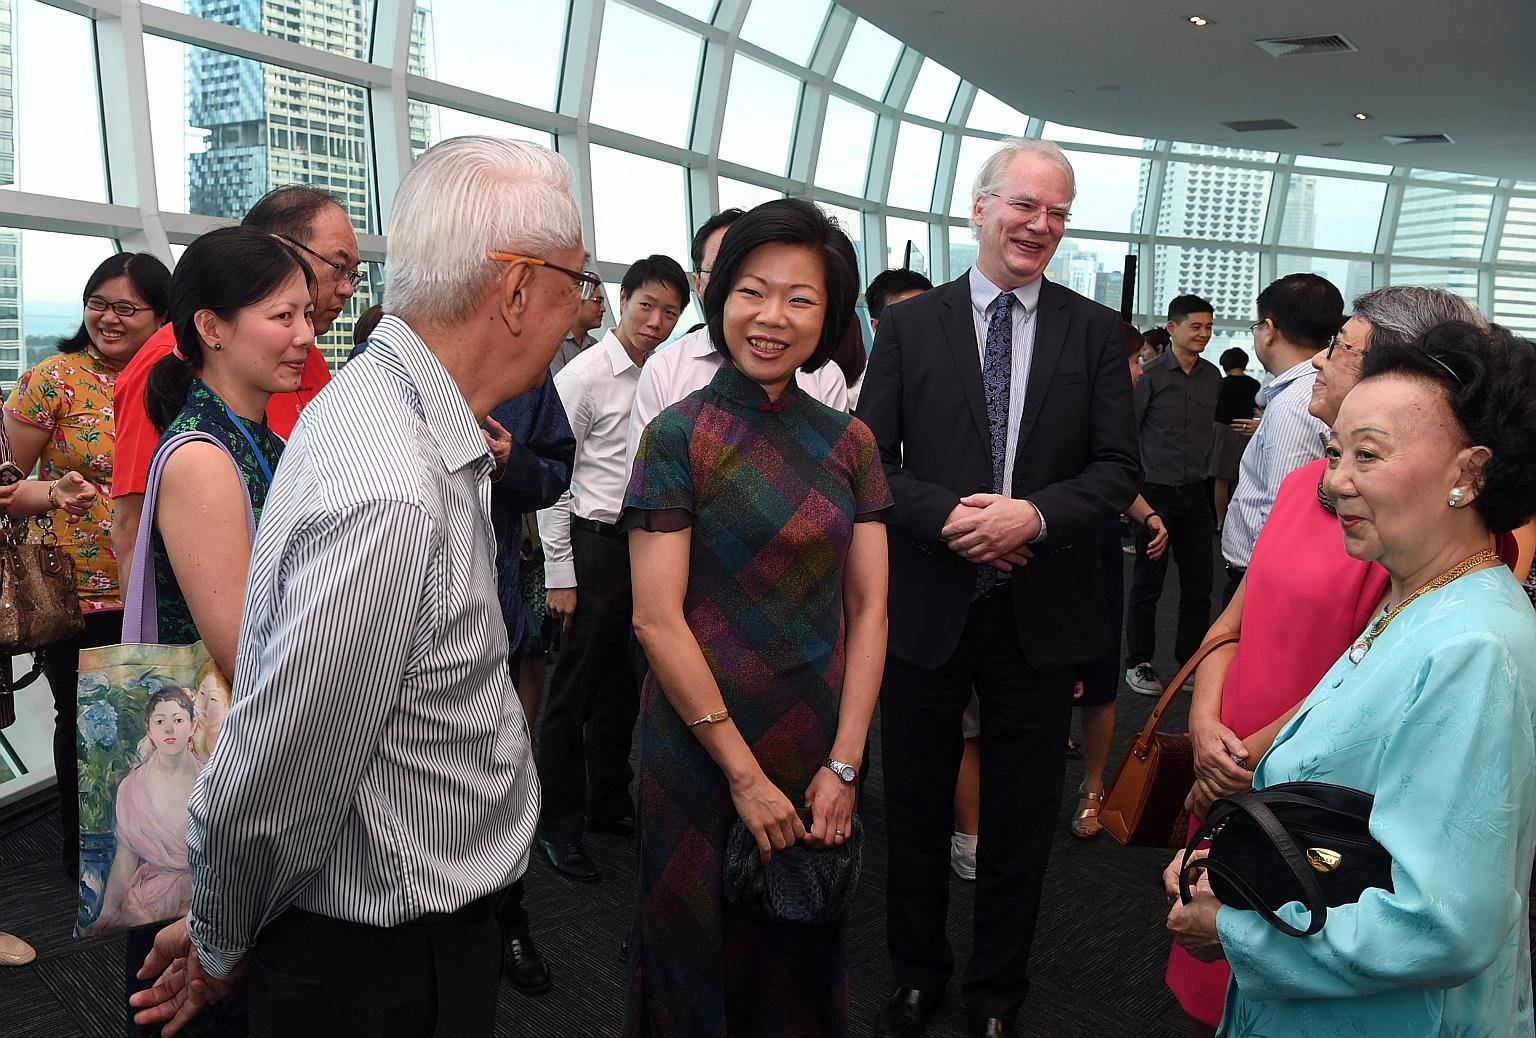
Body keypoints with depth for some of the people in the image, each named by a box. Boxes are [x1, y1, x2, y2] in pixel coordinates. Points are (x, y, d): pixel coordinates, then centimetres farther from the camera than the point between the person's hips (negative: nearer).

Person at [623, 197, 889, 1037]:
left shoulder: (848, 442, 1)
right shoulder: (679, 436, -11)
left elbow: (868, 607, 0)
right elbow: (656, 617, -15)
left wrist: (844, 763, -7)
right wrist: (745, 773, -15)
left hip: (820, 757, 4)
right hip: (701, 755, -3)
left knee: (802, 960, 22)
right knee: (699, 959, 17)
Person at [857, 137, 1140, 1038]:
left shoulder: (1095, 331, 2)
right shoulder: (910, 325, 0)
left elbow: (1118, 471, -3)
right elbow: (870, 459, -3)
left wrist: (1035, 515, -20)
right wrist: (945, 515, -19)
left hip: (1042, 614, 1)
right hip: (927, 608, 0)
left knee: (1021, 817, 14)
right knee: (917, 806, 15)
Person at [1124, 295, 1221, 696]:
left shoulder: (1212, 376, 9)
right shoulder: (1150, 374, -8)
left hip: (1195, 494, 5)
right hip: (1156, 493, -5)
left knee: (1199, 584, 8)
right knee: (1147, 584, 3)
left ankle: (1190, 660, 21)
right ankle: (1138, 663, 14)